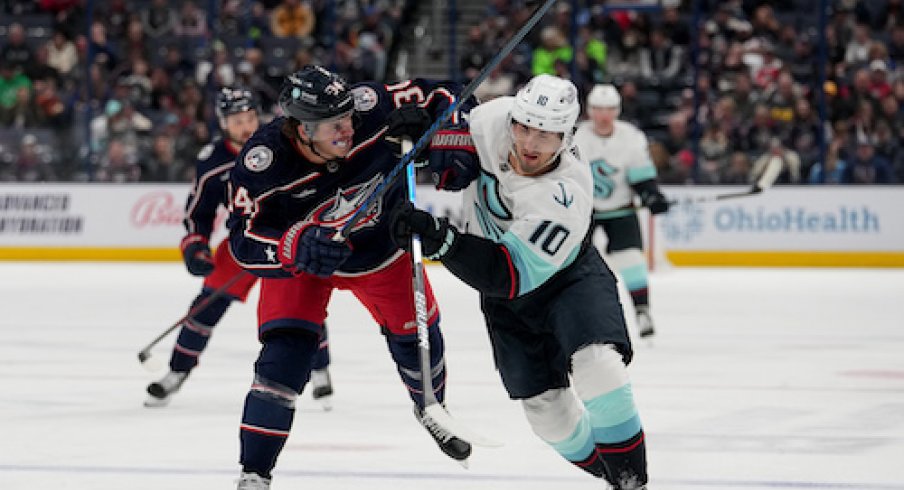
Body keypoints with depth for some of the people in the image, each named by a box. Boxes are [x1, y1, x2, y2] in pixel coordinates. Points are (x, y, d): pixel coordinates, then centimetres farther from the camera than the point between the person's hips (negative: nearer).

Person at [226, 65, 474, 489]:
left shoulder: (369, 108, -32)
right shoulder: (262, 162, -35)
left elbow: (440, 98, -17)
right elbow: (244, 240, -29)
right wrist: (296, 248, -46)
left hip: (379, 243, 3)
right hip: (296, 254, -3)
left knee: (416, 334, 14)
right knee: (285, 352, -18)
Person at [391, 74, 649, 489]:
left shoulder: (566, 194, -37)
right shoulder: (494, 119, -22)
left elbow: (510, 276, -41)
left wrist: (440, 238, -52)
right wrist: (452, 159, -19)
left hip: (569, 275, -5)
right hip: (506, 300, 5)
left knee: (596, 365, -31)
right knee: (545, 405, 2)